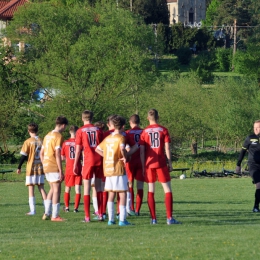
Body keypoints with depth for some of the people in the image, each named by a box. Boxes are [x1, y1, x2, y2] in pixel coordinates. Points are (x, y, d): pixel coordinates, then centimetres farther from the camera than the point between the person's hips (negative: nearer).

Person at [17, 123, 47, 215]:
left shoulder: (28, 142, -10)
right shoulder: (42, 141, 3)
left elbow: (23, 156, -9)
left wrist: (19, 167, 1)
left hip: (31, 168, -4)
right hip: (41, 168, 4)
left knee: (31, 188, 0)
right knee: (41, 188, 10)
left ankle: (32, 210, -4)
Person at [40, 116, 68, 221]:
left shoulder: (47, 136, 14)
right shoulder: (58, 136, -12)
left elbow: (41, 153, 17)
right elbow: (57, 155, -18)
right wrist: (61, 171, -17)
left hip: (46, 166, 8)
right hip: (54, 167, -8)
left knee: (52, 189, 18)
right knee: (57, 190, -2)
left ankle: (47, 213, 17)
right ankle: (55, 216, -1)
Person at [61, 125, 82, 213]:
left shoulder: (65, 143, -1)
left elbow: (62, 157, 5)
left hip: (68, 169, 2)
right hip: (78, 169, -2)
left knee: (67, 188, 15)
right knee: (78, 188, 3)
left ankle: (67, 207, 20)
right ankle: (76, 207, -1)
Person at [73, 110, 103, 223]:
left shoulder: (80, 131, -1)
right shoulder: (98, 130, 8)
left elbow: (78, 149, -3)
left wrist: (75, 165, 2)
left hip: (88, 160, -3)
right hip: (99, 160, 3)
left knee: (87, 188, 0)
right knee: (98, 187, 12)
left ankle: (87, 217, -3)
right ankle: (100, 214, 10)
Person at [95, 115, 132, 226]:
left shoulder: (107, 138, 11)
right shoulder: (120, 137, -9)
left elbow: (97, 149, 18)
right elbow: (122, 148, -28)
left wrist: (107, 157, 13)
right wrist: (125, 157, -12)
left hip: (108, 170, 6)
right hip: (118, 169, -6)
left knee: (111, 194, 12)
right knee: (122, 194, -2)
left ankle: (110, 219, 10)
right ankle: (122, 219, -9)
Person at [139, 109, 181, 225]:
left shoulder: (144, 132, 3)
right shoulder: (163, 130, 0)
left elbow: (142, 151, 0)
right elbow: (167, 148, -3)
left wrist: (143, 166, 4)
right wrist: (170, 163, 3)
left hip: (149, 164, 2)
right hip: (161, 163, -2)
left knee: (151, 191, 7)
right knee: (167, 189, 1)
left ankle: (153, 218, 3)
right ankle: (169, 218, -7)